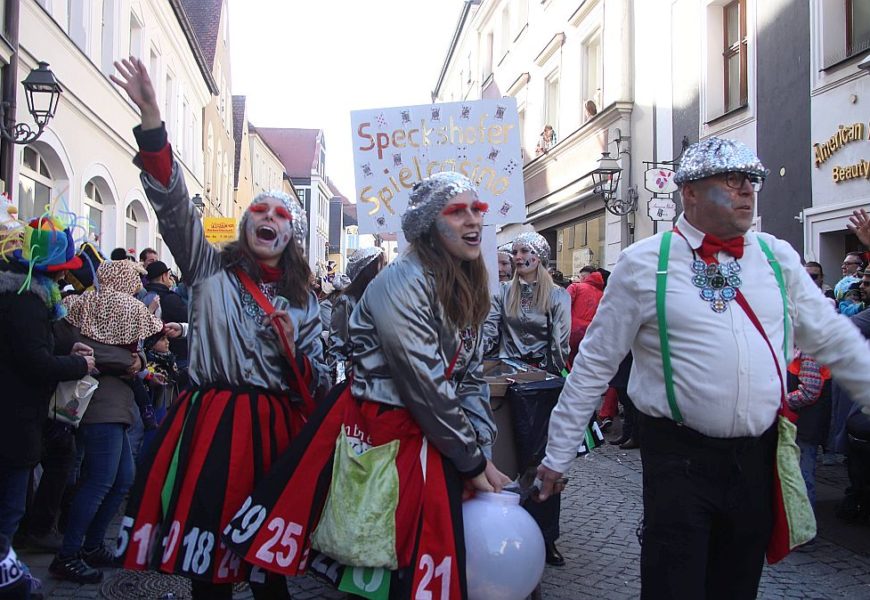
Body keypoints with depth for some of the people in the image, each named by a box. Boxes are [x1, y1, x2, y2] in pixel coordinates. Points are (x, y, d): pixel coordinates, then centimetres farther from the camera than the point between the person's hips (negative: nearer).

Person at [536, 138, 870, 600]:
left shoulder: (777, 258, 7)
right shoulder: (643, 264, -5)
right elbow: (594, 363, -3)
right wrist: (558, 454, -1)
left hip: (758, 457, 5)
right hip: (680, 457, -4)